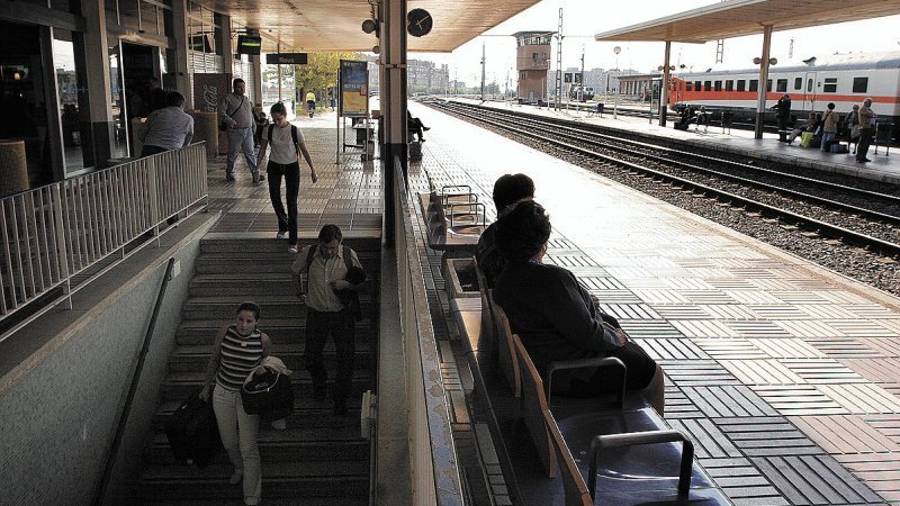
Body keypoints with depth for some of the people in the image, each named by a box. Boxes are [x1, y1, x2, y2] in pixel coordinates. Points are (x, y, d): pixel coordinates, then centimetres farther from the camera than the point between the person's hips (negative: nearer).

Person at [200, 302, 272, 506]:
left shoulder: (263, 340, -17)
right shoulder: (227, 333, -12)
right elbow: (214, 359, 4)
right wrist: (207, 386, 13)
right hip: (223, 393, 3)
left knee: (248, 448, -3)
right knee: (228, 441, 18)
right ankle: (239, 468, 51)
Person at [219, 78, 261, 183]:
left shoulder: (246, 99, 16)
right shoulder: (228, 98, -4)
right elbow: (221, 111, -11)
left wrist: (253, 124, 18)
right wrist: (231, 121, -19)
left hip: (248, 131, 5)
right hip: (235, 131, -5)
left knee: (250, 153, 4)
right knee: (233, 154, 5)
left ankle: (255, 174, 3)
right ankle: (229, 173, 20)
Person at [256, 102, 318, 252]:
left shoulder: (295, 131, -15)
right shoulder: (269, 130, -8)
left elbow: (305, 151, -7)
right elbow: (262, 149, 2)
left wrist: (313, 170, -8)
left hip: (292, 167, -3)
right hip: (274, 166, 3)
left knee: (292, 203, -6)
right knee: (275, 198, 10)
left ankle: (293, 241, -4)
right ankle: (283, 226, 39)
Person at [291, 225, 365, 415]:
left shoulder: (349, 255, -11)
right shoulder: (309, 253, -10)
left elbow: (361, 283, 0)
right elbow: (295, 271, 11)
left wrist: (346, 284, -18)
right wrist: (302, 288, 6)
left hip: (342, 314, -1)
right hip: (316, 313, 1)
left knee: (346, 356, 1)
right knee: (312, 354, 14)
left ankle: (340, 398, 21)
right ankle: (319, 382, 47)